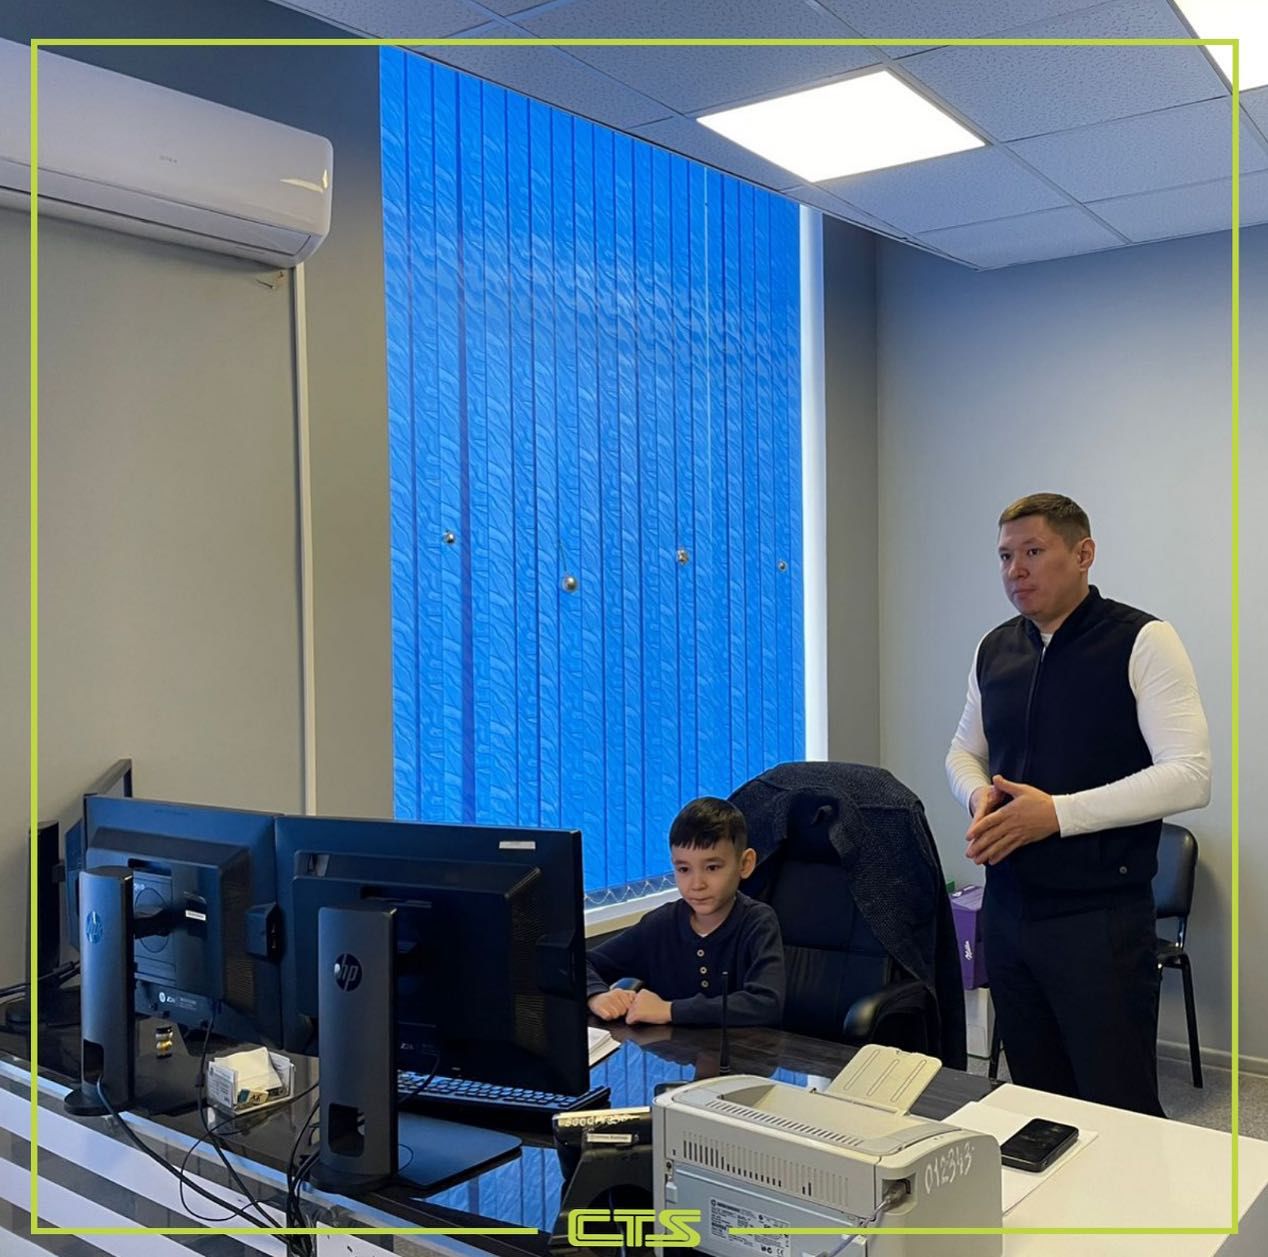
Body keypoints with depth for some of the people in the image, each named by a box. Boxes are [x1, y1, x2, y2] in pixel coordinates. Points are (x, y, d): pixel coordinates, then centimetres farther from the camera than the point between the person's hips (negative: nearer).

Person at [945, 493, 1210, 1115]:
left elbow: (1189, 776, -16)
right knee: (1034, 1104, 16)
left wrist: (1059, 813, -21)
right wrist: (979, 797, -3)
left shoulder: (1142, 642, -9)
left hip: (1100, 917, -5)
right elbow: (964, 751, 21)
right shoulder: (994, 649, 9)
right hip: (1007, 908, 6)